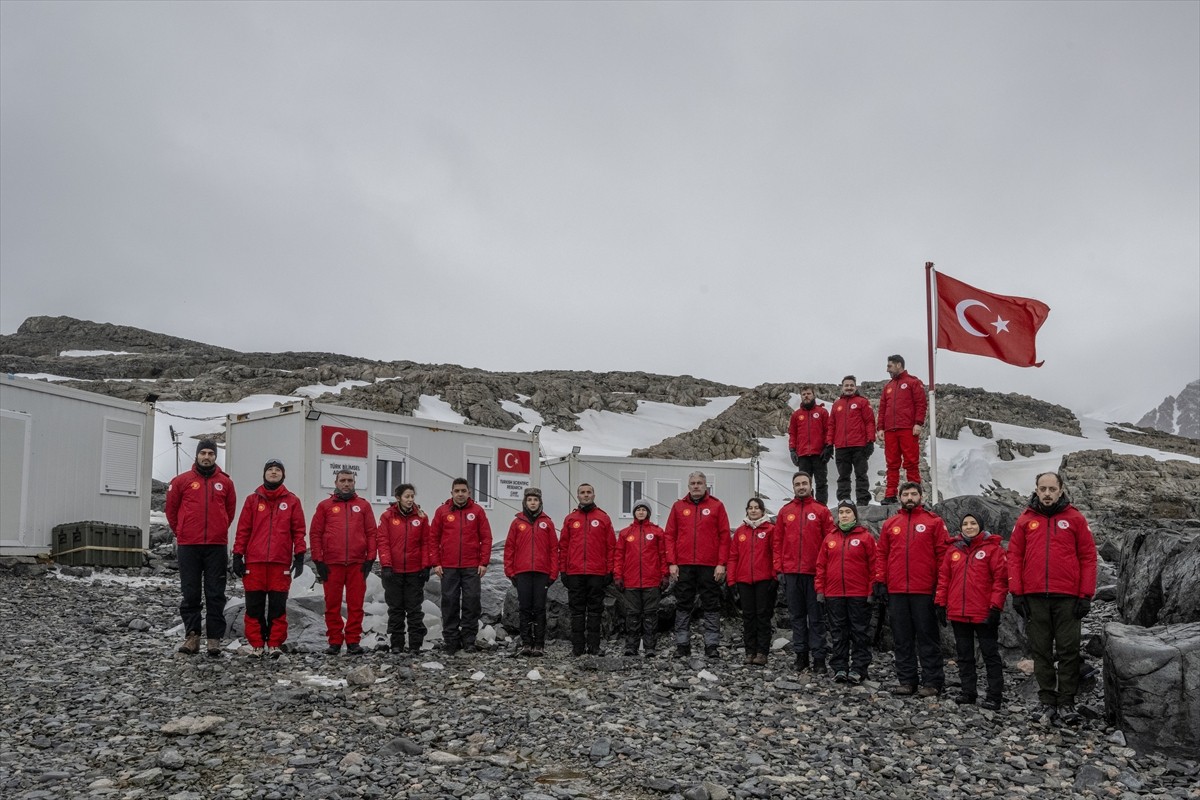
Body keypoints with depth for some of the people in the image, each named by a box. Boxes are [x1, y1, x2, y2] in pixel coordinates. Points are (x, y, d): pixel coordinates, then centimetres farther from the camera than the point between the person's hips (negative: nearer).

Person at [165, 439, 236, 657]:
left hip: (216, 546, 0)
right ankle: (192, 636, 12)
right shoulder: (182, 481, 3)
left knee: (215, 594, 1)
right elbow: (171, 509, 12)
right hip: (188, 546, 0)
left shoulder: (225, 482, 7)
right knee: (190, 594, 4)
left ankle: (214, 638, 4)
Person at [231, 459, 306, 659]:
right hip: (254, 561, 1)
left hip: (281, 562, -1)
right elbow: (243, 530, 9)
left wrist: (299, 557, -1)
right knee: (254, 605, 2)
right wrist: (237, 556, 3)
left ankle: (275, 644, 5)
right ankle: (256, 644, 8)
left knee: (278, 605, 0)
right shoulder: (253, 500, 11)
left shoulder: (292, 501, 9)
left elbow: (298, 531, 7)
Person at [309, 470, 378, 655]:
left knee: (355, 605, 1)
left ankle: (353, 641, 7)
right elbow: (315, 534, 6)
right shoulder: (325, 506, 10)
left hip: (357, 564, 0)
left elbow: (372, 533, 9)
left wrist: (370, 558, 1)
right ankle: (334, 642, 11)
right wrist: (318, 561, -1)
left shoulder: (363, 505, 12)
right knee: (332, 605, 4)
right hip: (331, 564, 0)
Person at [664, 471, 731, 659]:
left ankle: (712, 645, 5)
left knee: (711, 607, 2)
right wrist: (672, 563, -1)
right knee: (683, 606, 5)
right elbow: (670, 536, 8)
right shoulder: (678, 506, 10)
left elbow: (724, 536, 2)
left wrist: (721, 564, -6)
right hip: (683, 566, 2)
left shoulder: (717, 506, 5)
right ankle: (682, 644, 11)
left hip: (709, 566, -2)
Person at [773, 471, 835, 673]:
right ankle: (801, 654, 15)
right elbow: (778, 542, 10)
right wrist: (779, 569, 4)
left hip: (814, 573, -3)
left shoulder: (821, 511, 3)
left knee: (816, 617, 0)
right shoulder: (785, 512, 10)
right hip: (791, 573, 3)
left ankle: (818, 658, 4)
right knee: (797, 616, 9)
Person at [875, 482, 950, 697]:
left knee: (927, 637, 2)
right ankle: (906, 680, 15)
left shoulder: (933, 522, 3)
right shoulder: (890, 524, 12)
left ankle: (932, 681, 7)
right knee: (902, 639, 8)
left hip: (924, 591, -3)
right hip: (896, 591, 4)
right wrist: (880, 582, 4)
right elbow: (882, 555, 12)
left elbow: (943, 553, -1)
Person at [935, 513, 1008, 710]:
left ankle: (994, 696, 5)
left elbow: (1001, 578, -8)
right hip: (958, 614, 5)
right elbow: (943, 577, 11)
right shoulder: (953, 550, 10)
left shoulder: (992, 548, -4)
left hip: (984, 614, -5)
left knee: (990, 654, 1)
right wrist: (941, 603, 6)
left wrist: (995, 607, -13)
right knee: (964, 655, 12)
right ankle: (968, 692, 21)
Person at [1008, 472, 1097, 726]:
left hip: (1067, 598, -2)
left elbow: (1088, 557, 2)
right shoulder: (1025, 520, 8)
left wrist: (1086, 595, -3)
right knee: (1041, 651, 7)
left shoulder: (1075, 519, 3)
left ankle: (1066, 703, 6)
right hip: (1034, 597, 2)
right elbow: (1014, 556, 8)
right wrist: (1016, 593, 0)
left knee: (1068, 651, 0)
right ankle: (1047, 702, 14)